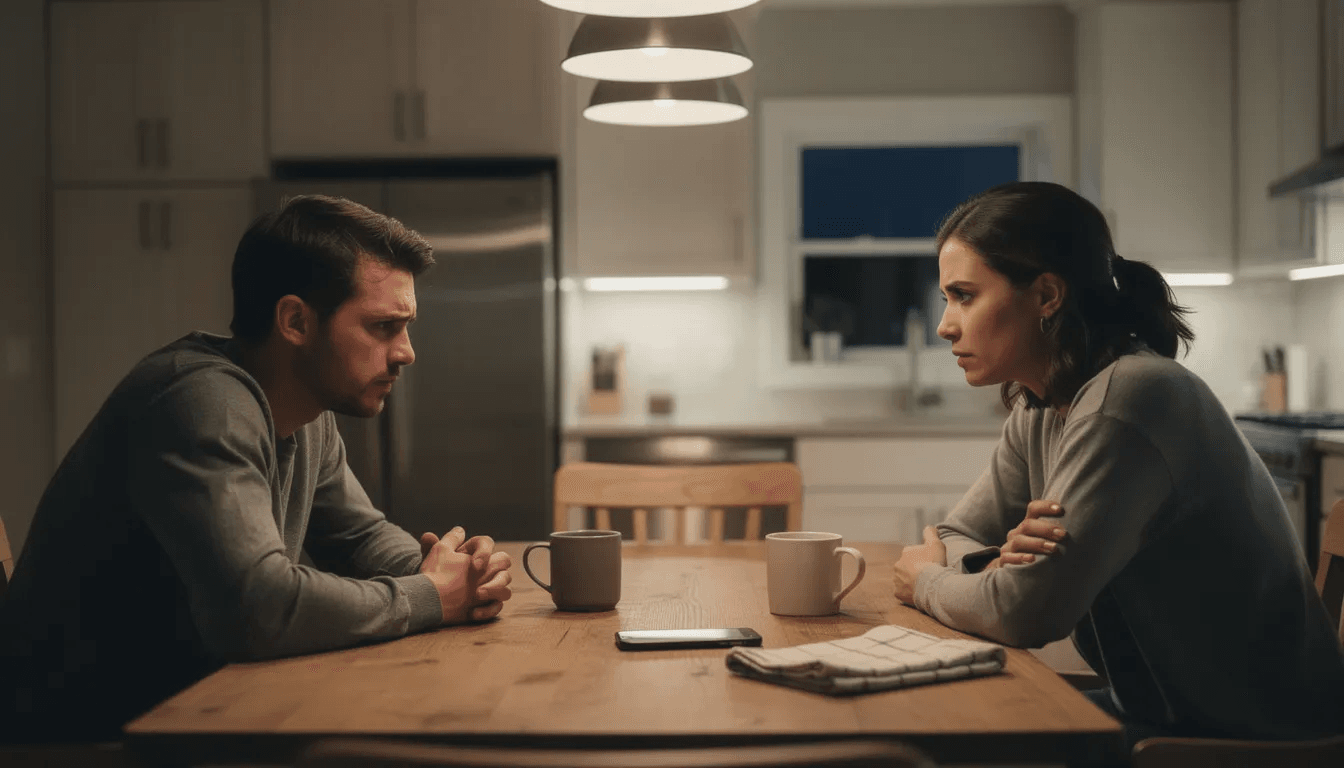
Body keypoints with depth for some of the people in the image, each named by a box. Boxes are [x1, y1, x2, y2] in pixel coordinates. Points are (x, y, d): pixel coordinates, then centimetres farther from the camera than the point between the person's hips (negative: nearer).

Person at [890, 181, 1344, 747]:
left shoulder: (1128, 400, -25)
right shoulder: (1039, 411, 3)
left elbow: (1025, 612, -26)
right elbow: (956, 537, 10)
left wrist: (925, 582, -5)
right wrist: (1001, 562, -14)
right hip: (1155, 709, 7)